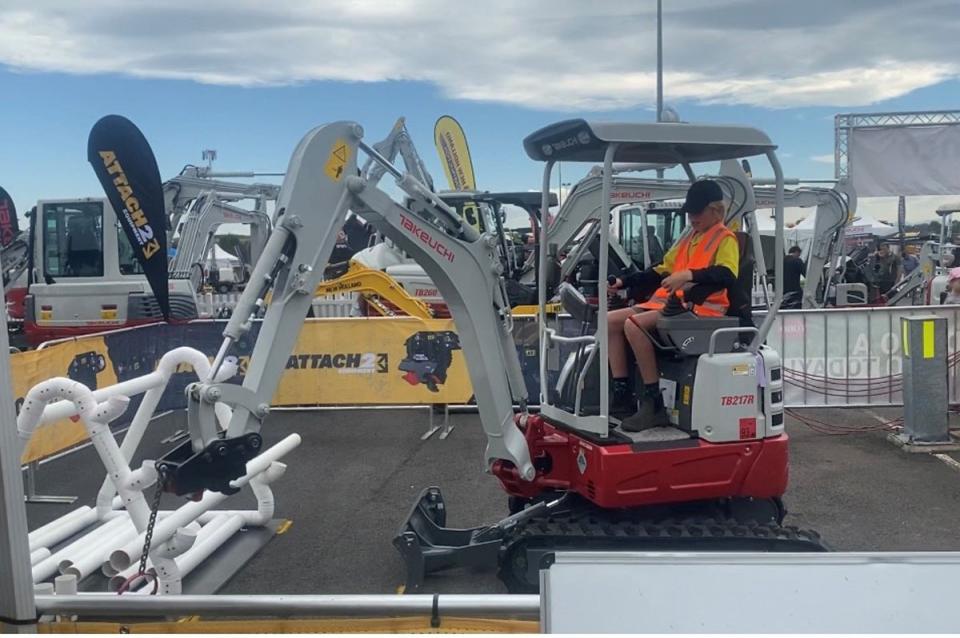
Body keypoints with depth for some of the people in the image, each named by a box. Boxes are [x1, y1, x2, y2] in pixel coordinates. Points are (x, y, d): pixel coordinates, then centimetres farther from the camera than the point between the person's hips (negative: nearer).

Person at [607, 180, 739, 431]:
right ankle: (622, 396, -6)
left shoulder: (725, 239, 0)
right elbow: (661, 272, 26)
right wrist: (623, 282, 16)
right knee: (611, 320, -4)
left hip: (698, 308, -9)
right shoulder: (688, 239, 25)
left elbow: (728, 275, -20)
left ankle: (654, 403, -26)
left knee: (633, 324, -29)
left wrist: (690, 275, -34)